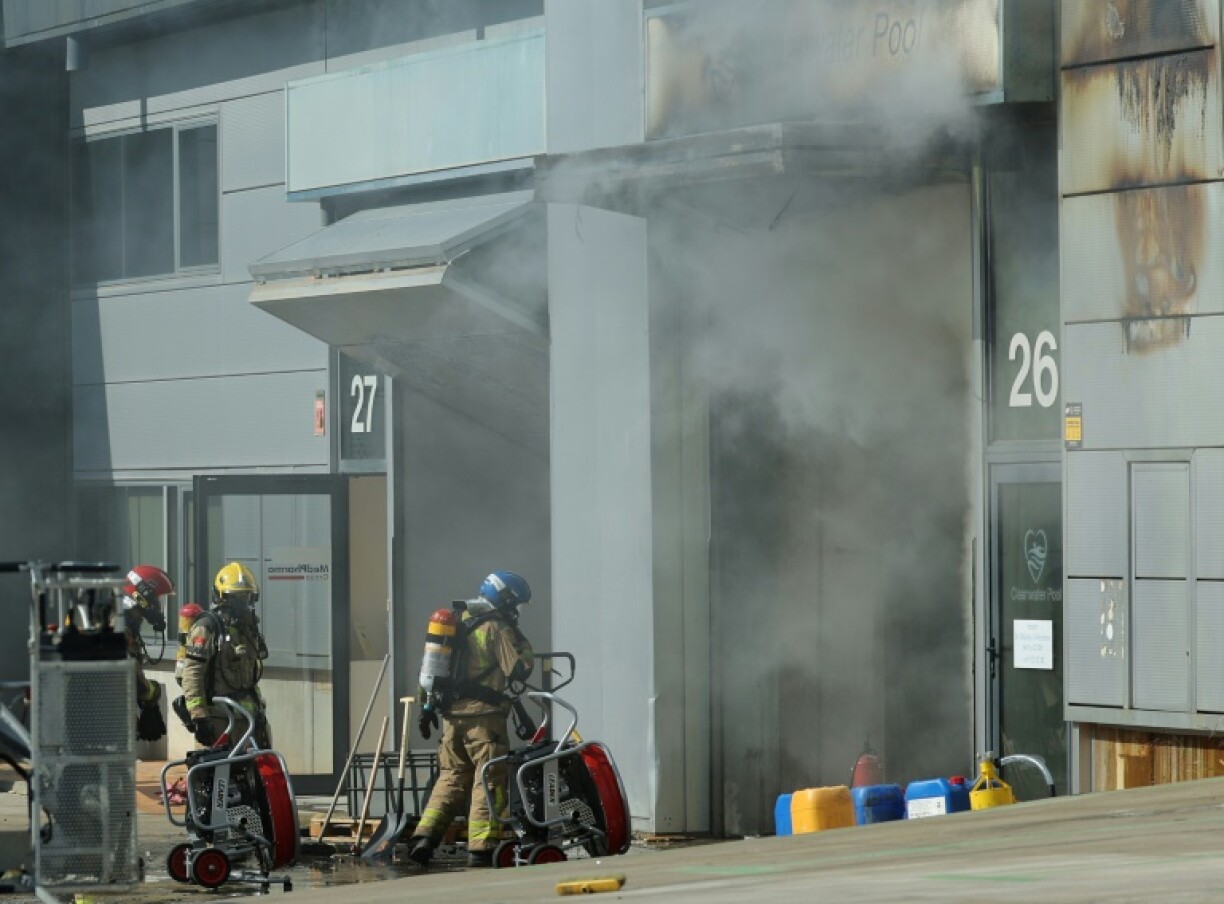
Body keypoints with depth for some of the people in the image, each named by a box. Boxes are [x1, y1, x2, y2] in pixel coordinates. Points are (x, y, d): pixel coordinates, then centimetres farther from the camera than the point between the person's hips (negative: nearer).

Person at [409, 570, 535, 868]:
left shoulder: (456, 623, 16)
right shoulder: (497, 629, -7)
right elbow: (518, 670, -14)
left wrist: (426, 706, 19)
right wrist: (523, 644, 2)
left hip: (452, 715, 7)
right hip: (483, 715, -7)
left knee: (452, 777, 15)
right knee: (490, 780, -3)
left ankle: (424, 836, 3)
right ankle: (481, 849, -8)